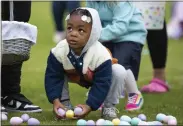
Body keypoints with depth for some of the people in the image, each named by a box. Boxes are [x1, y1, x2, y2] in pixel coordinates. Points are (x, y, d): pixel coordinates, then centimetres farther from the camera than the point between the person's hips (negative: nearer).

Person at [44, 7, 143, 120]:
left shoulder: (101, 55, -41)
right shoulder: (59, 51, -34)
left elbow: (101, 84, -36)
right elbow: (53, 77, -25)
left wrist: (89, 106, -44)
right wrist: (55, 100, -37)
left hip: (97, 77, -2)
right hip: (75, 77, 2)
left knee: (119, 71, -29)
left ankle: (109, 107, -8)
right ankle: (65, 105, -3)